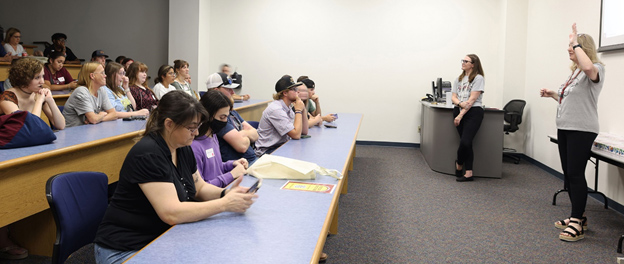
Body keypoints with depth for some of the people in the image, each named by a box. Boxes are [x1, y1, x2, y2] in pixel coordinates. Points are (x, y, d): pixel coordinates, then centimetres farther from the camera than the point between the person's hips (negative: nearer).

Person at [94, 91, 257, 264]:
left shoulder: (183, 148, 2)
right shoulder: (148, 155, -24)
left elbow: (200, 188, 11)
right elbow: (171, 213, -28)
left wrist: (225, 194, -10)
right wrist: (225, 204, -25)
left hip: (162, 239, 8)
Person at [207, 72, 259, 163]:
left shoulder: (232, 111, 18)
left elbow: (255, 135, 14)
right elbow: (242, 146, -20)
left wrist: (243, 134, -7)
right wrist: (247, 136, 2)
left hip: (253, 160, 9)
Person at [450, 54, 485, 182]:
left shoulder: (478, 78, -2)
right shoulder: (459, 79, 19)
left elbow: (472, 100, -10)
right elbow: (453, 97, 12)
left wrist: (460, 115, -14)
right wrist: (460, 103, -12)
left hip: (473, 112, -5)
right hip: (459, 110, 5)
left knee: (465, 142, -15)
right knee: (466, 143, 3)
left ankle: (459, 163, 12)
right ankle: (469, 174, 6)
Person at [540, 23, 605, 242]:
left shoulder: (595, 69, -9)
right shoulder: (574, 71, 17)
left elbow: (588, 68, -36)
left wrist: (576, 43, -26)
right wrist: (553, 95, 13)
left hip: (582, 130, -9)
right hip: (564, 128, 9)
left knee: (575, 174, -9)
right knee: (568, 173, 12)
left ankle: (577, 224, -3)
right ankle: (578, 216, 24)